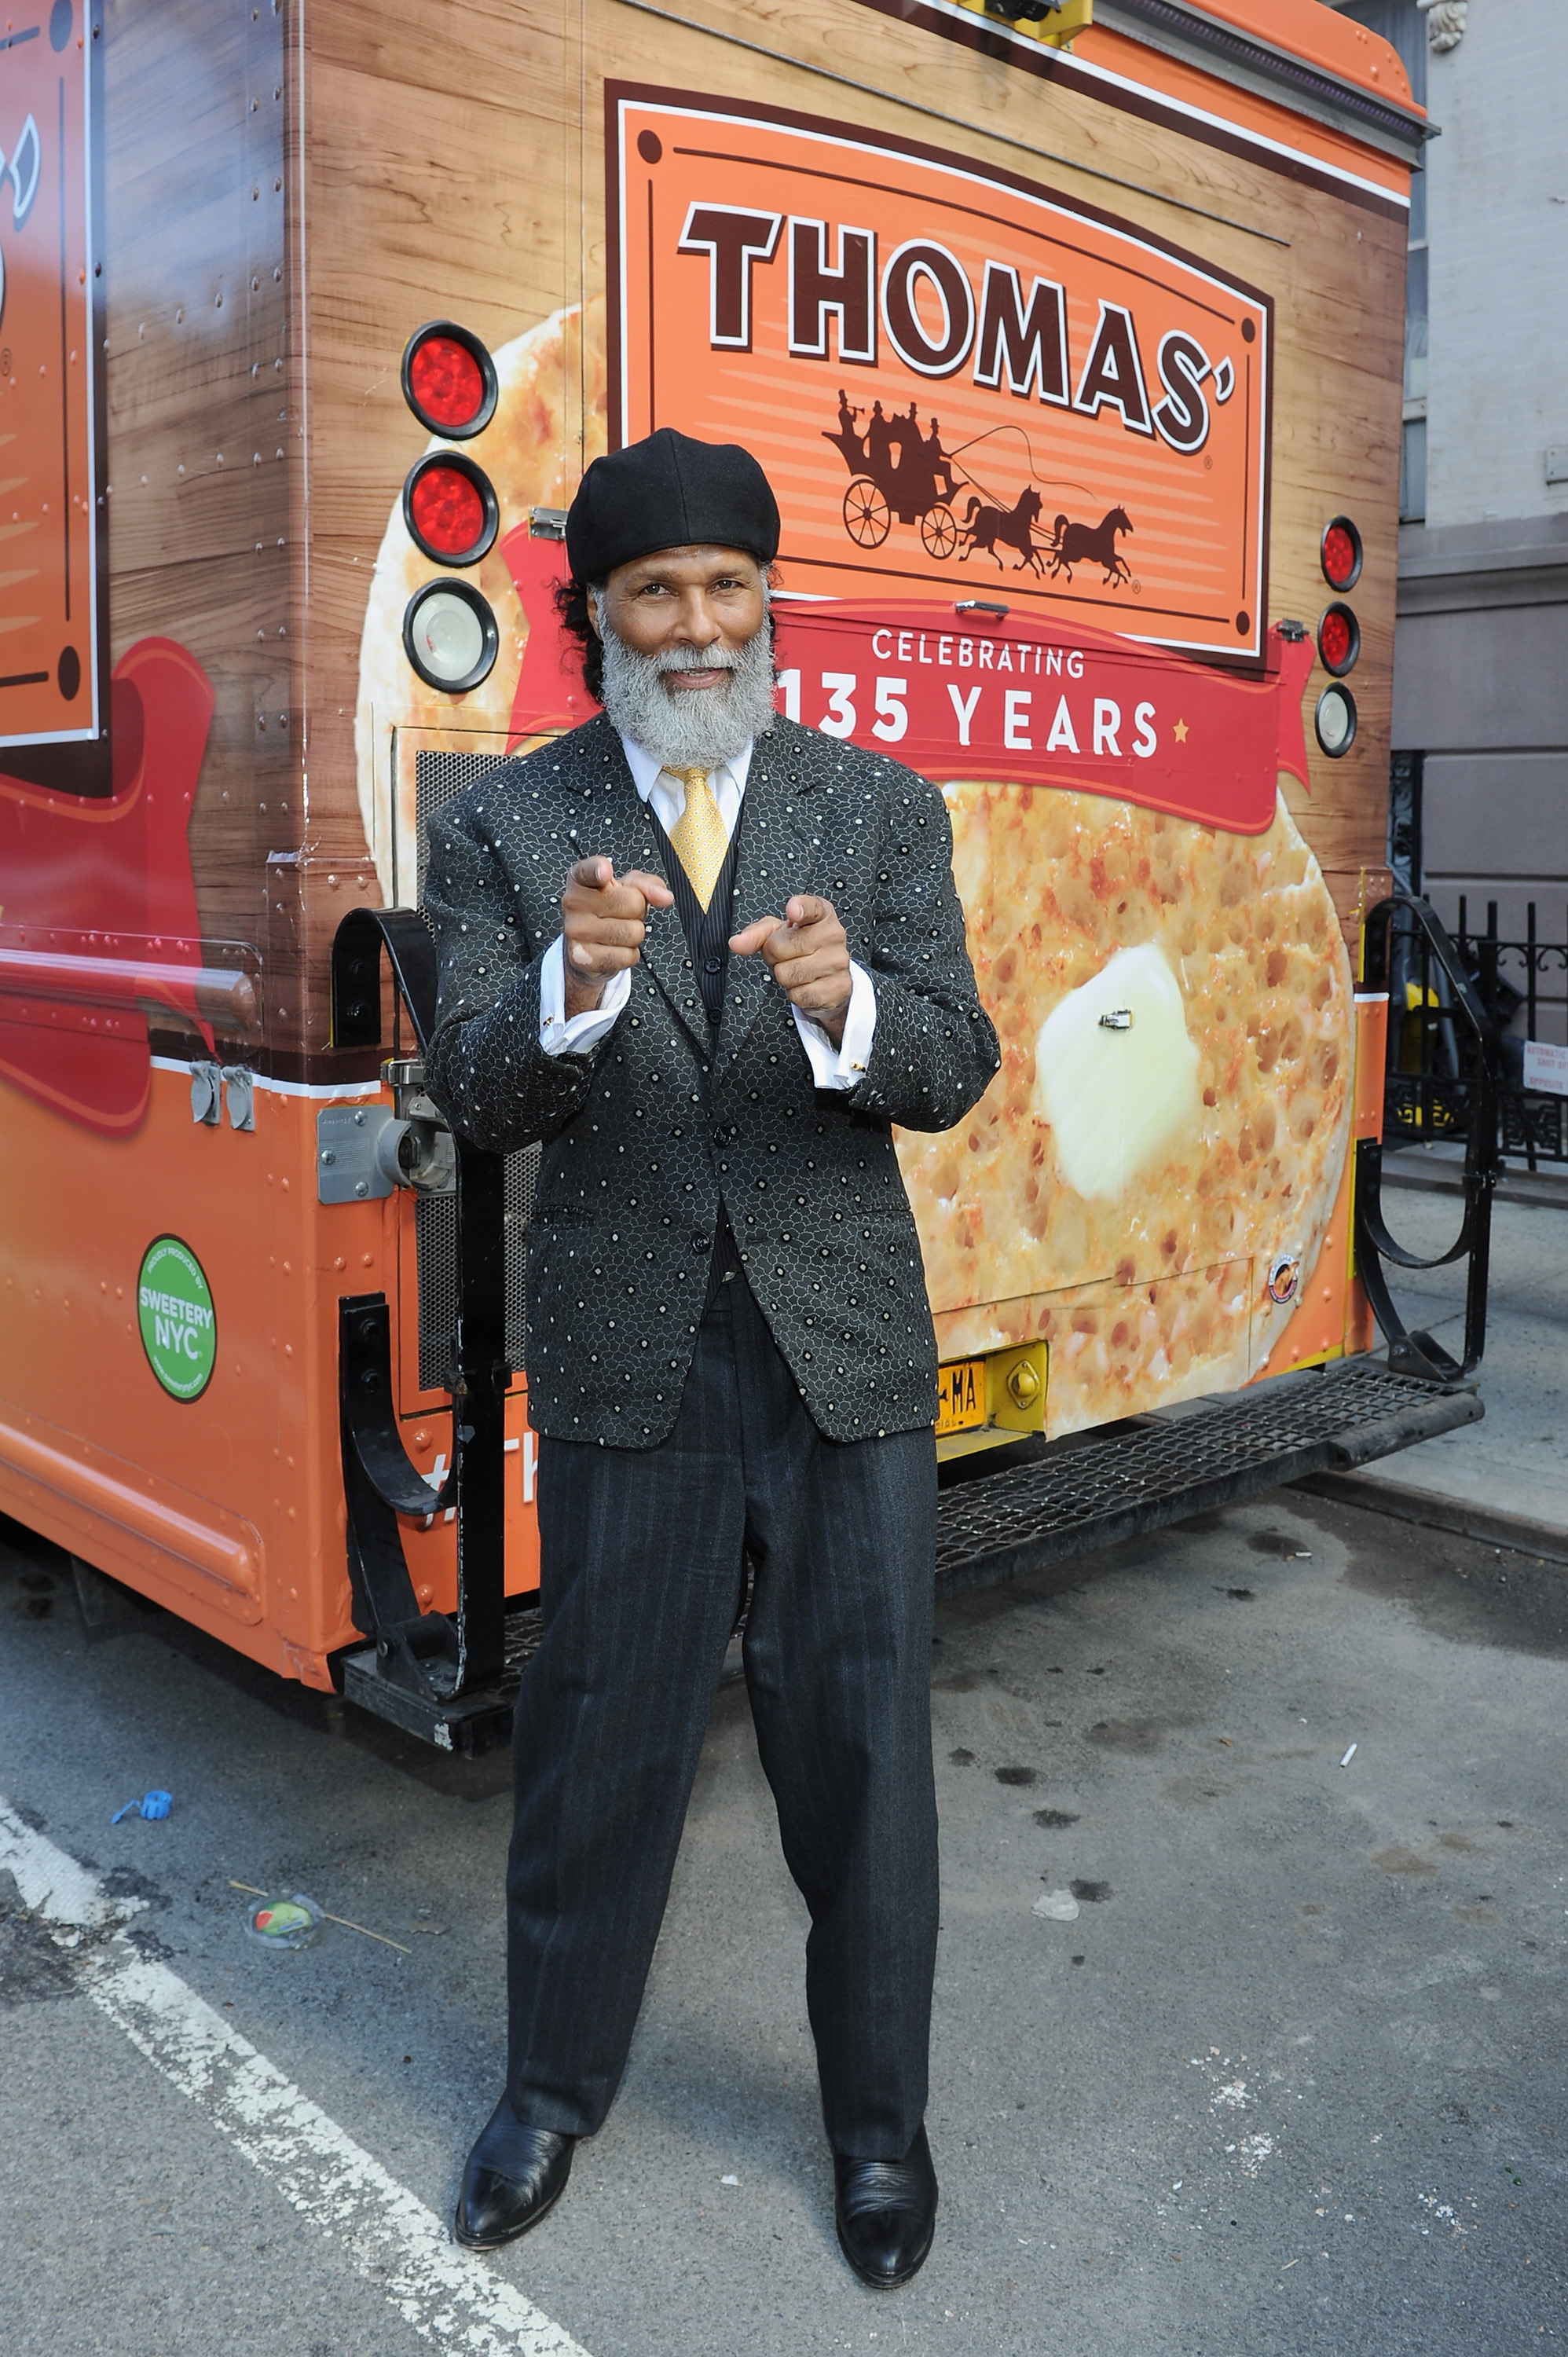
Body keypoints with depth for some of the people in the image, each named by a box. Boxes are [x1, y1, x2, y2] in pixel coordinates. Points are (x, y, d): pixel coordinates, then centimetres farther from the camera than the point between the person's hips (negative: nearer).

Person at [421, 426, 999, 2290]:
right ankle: (553, 2085, 39)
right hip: (626, 1360, 0)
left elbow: (953, 1077, -5)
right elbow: (473, 1100, -7)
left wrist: (846, 999, -27)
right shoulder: (503, 830, 0)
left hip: (847, 1355, 1)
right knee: (596, 1741, 13)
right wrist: (570, 986, -28)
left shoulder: (884, 811, 2)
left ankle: (877, 2117, 34)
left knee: (860, 1752, 11)